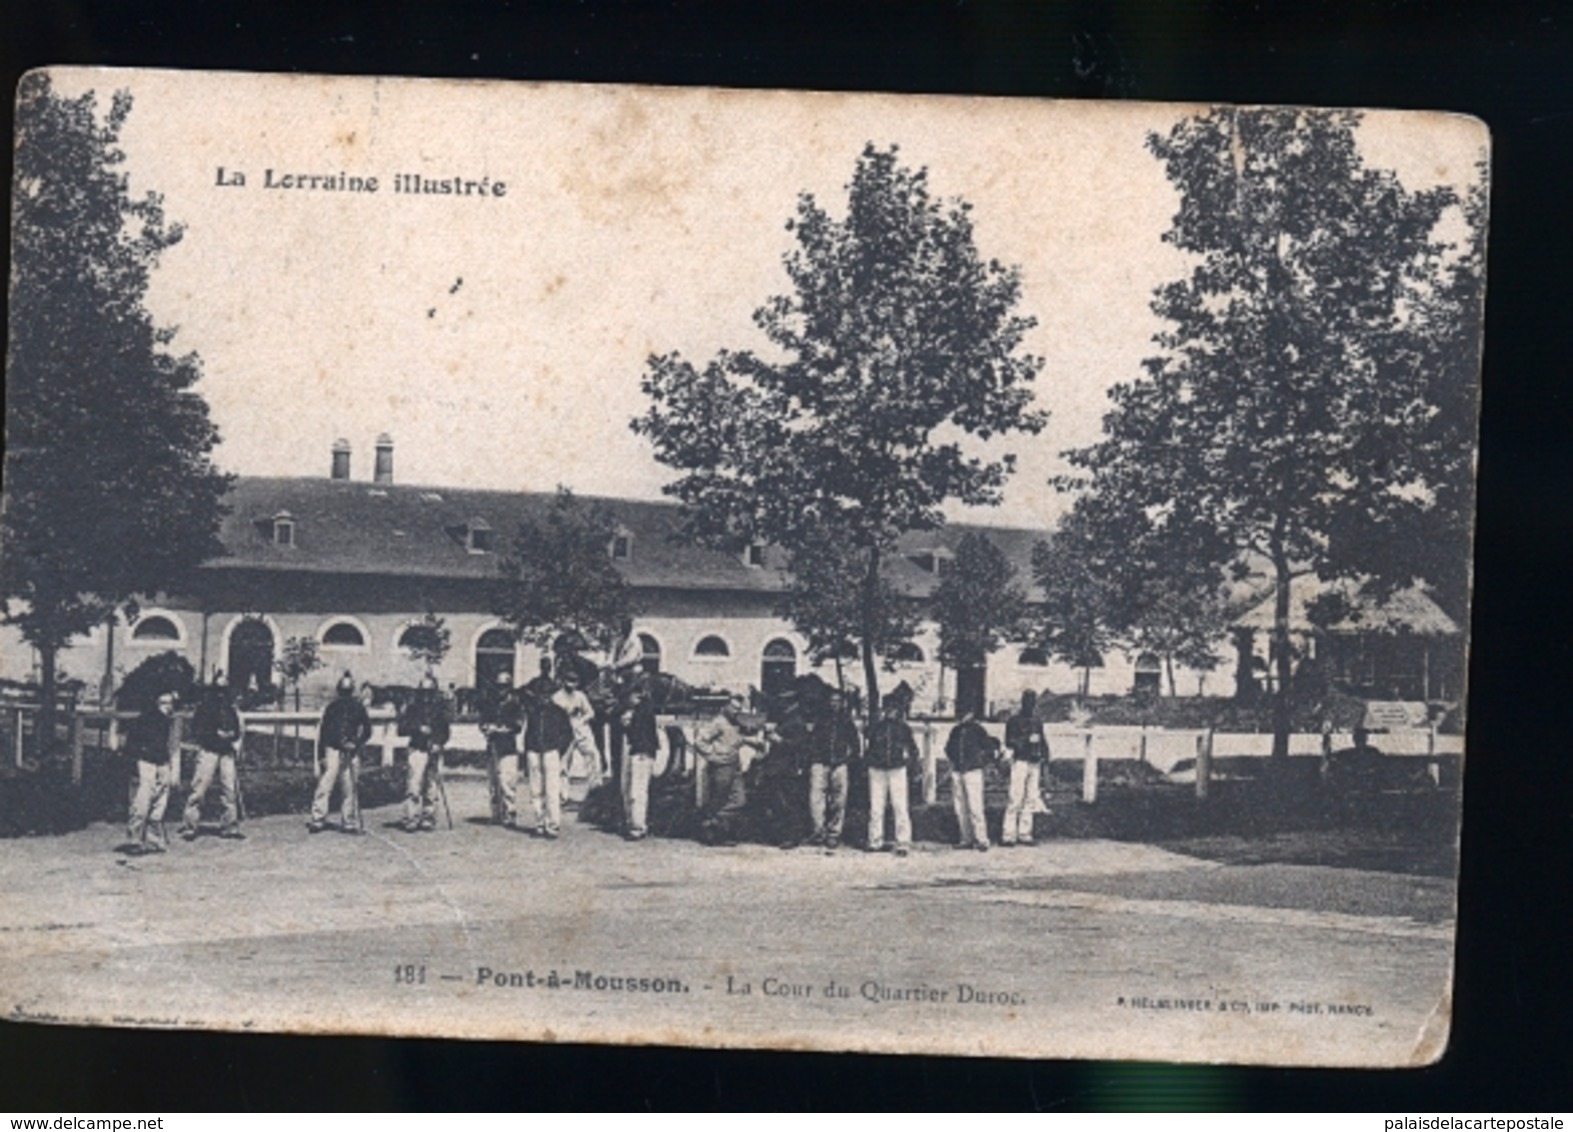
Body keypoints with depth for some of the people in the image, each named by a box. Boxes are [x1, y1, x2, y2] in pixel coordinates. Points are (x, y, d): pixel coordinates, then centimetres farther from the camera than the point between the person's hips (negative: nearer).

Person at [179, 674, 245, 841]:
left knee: (230, 788, 3)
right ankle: (189, 826, -4)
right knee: (199, 787, -9)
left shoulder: (230, 708, 14)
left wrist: (233, 734, 0)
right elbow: (196, 729, -6)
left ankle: (230, 826, 11)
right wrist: (216, 733, -13)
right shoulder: (205, 705, -3)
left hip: (227, 752, 5)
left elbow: (236, 728, 22)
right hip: (208, 750, -5)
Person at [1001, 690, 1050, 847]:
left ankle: (1024, 834, 7)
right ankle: (1008, 834, -10)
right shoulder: (1014, 721, 0)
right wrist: (1028, 740, -20)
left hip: (1035, 763, 6)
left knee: (1031, 799, 4)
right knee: (1016, 798, -11)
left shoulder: (1038, 722, 18)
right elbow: (1010, 742, -8)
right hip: (1020, 762, -6)